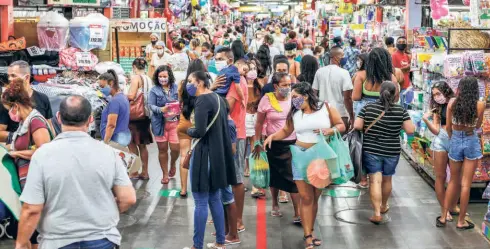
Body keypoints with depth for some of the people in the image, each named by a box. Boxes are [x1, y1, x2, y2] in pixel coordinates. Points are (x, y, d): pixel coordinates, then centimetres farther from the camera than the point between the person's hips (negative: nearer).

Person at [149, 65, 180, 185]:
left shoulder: (176, 88, 3)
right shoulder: (154, 90, -1)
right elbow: (151, 105, -6)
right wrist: (161, 109, -24)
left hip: (175, 122, 0)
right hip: (160, 123, 0)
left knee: (175, 148, -4)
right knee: (162, 149, 6)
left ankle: (172, 164, 30)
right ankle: (165, 174, 21)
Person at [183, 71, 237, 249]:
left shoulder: (202, 100, -15)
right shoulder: (218, 98, 12)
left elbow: (199, 131, -24)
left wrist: (188, 131, -4)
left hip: (204, 154, -9)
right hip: (219, 153, 9)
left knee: (201, 202, -1)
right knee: (215, 199, 16)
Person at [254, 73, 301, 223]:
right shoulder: (267, 100, -7)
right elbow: (259, 123, 1)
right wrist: (257, 142, 0)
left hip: (293, 143, 1)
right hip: (275, 144, 0)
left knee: (294, 178, -3)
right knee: (275, 176, 15)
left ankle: (298, 214, 0)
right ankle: (275, 204, 38)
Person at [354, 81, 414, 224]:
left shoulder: (368, 108, -6)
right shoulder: (400, 111, -8)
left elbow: (357, 126, -9)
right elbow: (410, 130, -8)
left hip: (371, 151, -1)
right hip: (392, 152, 1)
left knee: (375, 181, 1)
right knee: (387, 180, 19)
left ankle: (377, 213, -6)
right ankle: (384, 206, 40)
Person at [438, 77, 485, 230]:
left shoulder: (452, 102, -6)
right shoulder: (480, 105, -11)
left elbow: (448, 127, 0)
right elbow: (478, 126, 2)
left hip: (455, 141, 2)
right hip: (472, 143, -2)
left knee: (453, 181, 17)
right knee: (465, 184, 5)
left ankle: (443, 217, 19)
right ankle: (461, 221, 11)